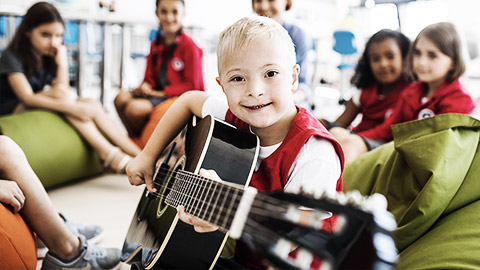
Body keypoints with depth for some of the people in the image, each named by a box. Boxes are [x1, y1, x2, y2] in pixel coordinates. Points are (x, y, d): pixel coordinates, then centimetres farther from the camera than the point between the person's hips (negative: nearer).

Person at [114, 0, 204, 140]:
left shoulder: (189, 46, -12)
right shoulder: (156, 44, 12)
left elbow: (192, 85, -12)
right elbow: (150, 78, 16)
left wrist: (161, 92, -14)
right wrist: (144, 87, -9)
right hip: (158, 93, 7)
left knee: (135, 107, -26)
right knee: (121, 98, -15)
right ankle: (135, 139, 4)